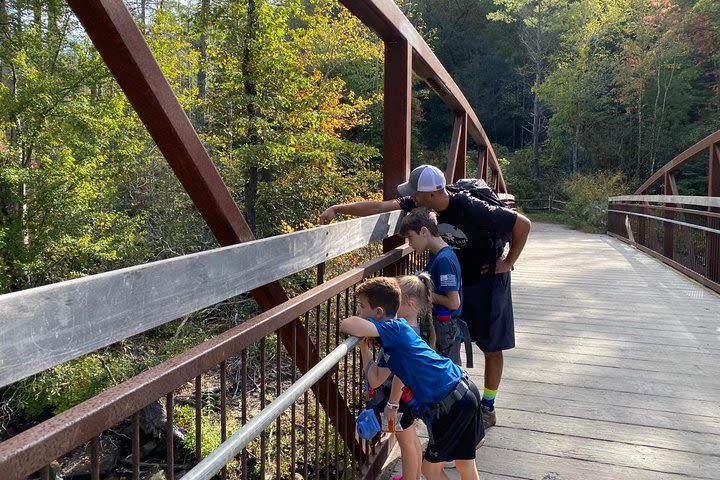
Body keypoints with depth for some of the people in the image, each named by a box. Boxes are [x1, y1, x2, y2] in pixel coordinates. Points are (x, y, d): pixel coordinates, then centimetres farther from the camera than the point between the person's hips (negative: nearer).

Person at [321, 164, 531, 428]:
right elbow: (380, 207, -16)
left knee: (491, 347, 7)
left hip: (487, 281, -5)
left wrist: (509, 262, -17)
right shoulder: (421, 205, -15)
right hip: (453, 280, 5)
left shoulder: (473, 210, -31)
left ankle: (488, 409, 23)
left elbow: (523, 223, -24)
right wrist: (337, 208, -21)